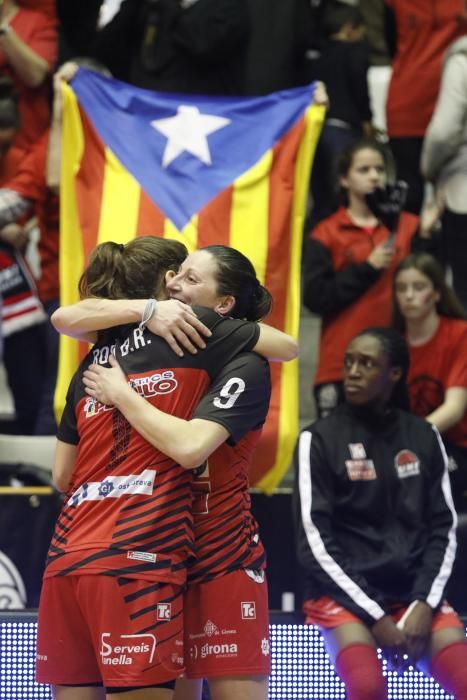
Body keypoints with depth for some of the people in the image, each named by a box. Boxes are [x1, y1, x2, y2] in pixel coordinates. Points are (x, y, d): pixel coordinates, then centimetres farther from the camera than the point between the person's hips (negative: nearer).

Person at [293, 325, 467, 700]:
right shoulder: (319, 440, -2)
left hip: (414, 592, 3)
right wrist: (375, 615, -12)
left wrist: (423, 603, -7)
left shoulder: (424, 437, 9)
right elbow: (314, 538, -6)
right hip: (344, 593, -3)